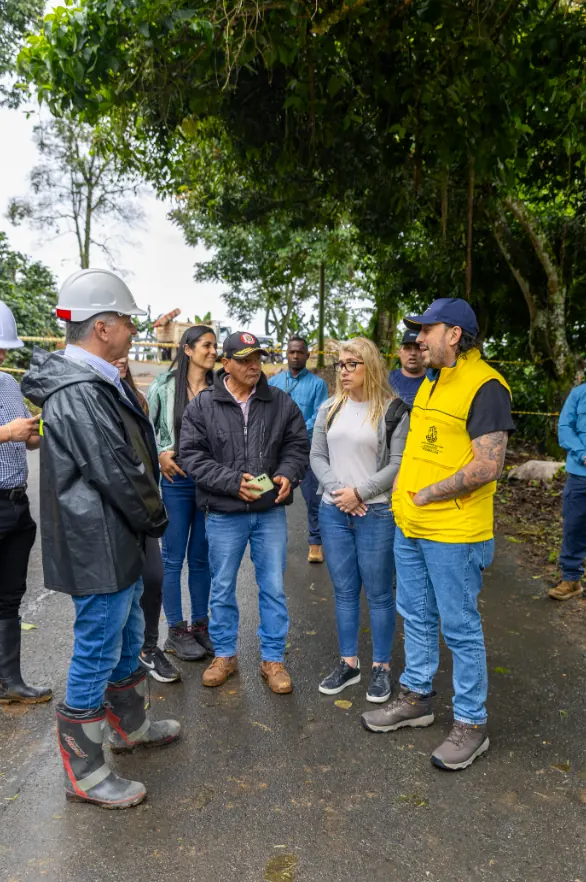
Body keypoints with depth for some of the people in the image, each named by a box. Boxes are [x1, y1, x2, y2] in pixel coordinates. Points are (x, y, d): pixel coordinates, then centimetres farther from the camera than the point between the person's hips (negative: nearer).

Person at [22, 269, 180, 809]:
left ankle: (131, 726, 46)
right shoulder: (79, 395, -24)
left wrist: (146, 522, 9)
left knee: (127, 640, 25)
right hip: (98, 548, -10)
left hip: (119, 543, 10)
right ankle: (84, 774, 25)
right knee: (96, 654, 5)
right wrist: (157, 520, -8)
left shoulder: (98, 383, 9)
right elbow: (119, 475, -24)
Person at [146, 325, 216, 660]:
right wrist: (160, 454, -9)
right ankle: (177, 630, 22)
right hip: (176, 480, -2)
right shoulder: (164, 386, -3)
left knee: (201, 557, 13)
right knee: (174, 558, 8)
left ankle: (201, 623, 28)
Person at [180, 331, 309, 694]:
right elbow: (193, 455, -8)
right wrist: (232, 482, -18)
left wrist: (287, 474, -15)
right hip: (224, 513, -1)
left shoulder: (281, 402, 1)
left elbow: (298, 445, 5)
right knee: (222, 588, 13)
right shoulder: (202, 405, -4)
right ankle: (225, 655, 33)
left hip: (271, 512, 1)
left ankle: (273, 659, 26)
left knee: (274, 588, 9)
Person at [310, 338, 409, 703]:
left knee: (378, 593, 6)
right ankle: (349, 663, 27)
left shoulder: (393, 411, -5)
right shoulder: (330, 409, 10)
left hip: (377, 514, -4)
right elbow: (317, 456, 8)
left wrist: (360, 492, -14)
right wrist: (337, 489, -8)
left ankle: (381, 667, 22)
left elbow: (398, 464, -9)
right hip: (333, 512, 4)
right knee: (344, 591, 13)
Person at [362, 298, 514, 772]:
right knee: (417, 617, 19)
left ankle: (471, 724, 24)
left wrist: (426, 495, -15)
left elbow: (487, 466, -21)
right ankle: (416, 698, 37)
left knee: (460, 628, 5)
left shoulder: (484, 385, -15)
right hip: (410, 525, 8)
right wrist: (404, 490, 7)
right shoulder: (431, 382, 12)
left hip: (453, 532, -8)